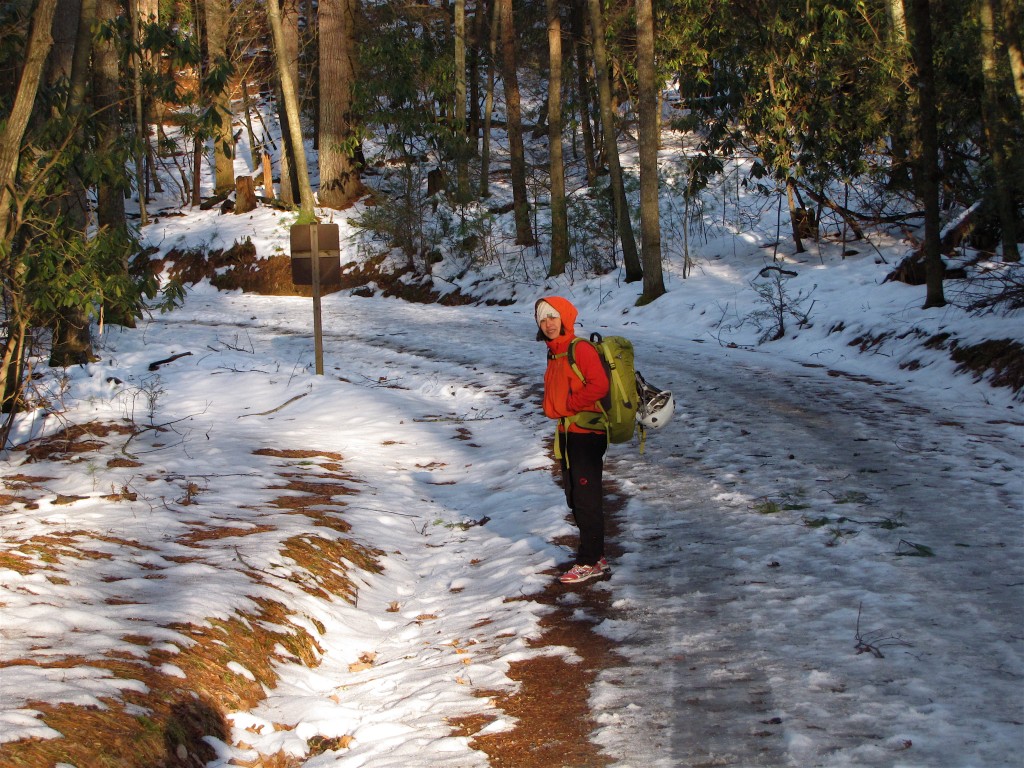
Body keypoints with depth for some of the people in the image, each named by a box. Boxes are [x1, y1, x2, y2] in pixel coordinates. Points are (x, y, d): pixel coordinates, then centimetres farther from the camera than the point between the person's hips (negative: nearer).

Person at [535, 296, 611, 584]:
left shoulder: (580, 349, -13)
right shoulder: (553, 353, 14)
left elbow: (599, 385, -23)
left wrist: (569, 405, -14)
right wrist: (553, 409, 6)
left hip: (587, 433, -9)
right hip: (566, 433, 9)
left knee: (587, 499, -4)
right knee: (574, 498, 13)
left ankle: (589, 562, 3)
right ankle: (596, 556, 23)